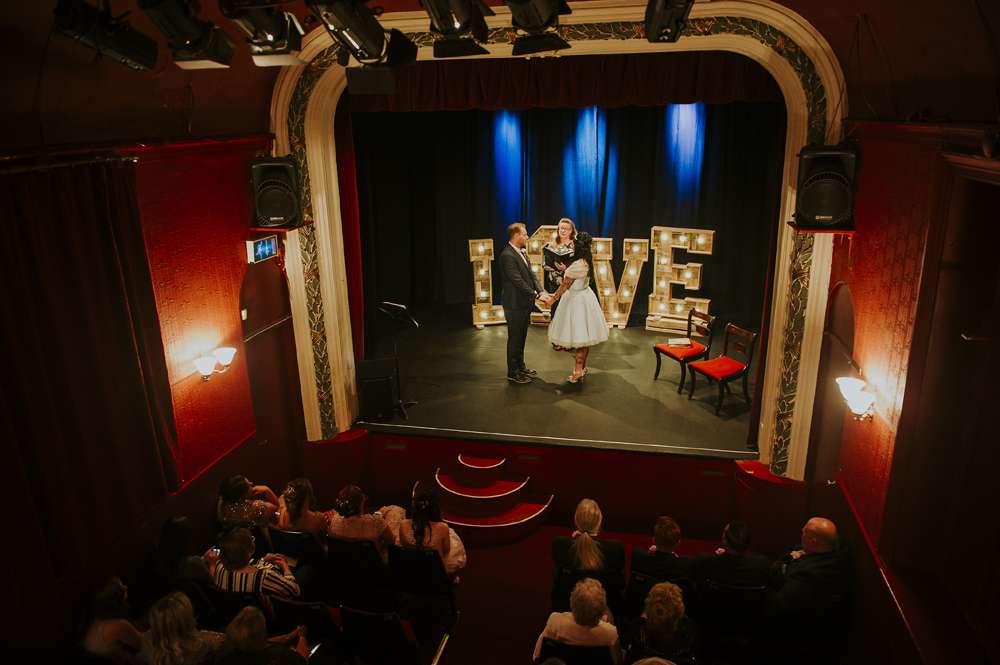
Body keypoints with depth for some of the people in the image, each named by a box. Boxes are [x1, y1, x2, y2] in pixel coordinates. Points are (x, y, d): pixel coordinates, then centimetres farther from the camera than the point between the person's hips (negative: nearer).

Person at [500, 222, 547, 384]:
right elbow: (518, 281, -23)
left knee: (521, 337, 19)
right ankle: (513, 373, 12)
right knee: (514, 339, 1)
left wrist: (541, 291, -4)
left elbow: (530, 276, 11)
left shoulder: (522, 253, 10)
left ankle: (520, 367, 32)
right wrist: (536, 294, -20)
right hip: (515, 304, -9)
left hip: (524, 303, 9)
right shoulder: (507, 255, -19)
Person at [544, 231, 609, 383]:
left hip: (577, 301, -9)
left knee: (580, 336, -2)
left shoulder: (577, 265, -25)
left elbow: (565, 285, -14)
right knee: (584, 336, 15)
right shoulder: (587, 261, 1)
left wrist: (555, 297, -1)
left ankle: (578, 370, 5)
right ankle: (582, 367, 25)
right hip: (585, 296, 9)